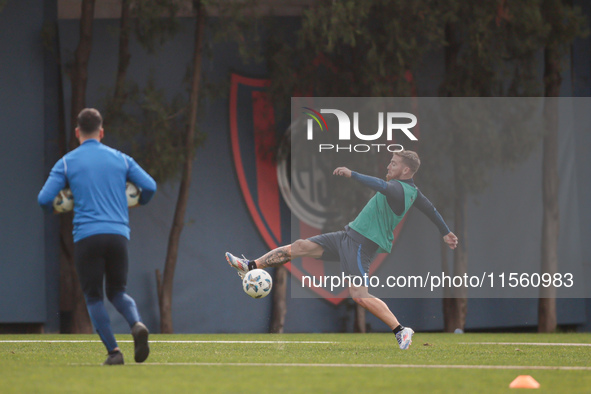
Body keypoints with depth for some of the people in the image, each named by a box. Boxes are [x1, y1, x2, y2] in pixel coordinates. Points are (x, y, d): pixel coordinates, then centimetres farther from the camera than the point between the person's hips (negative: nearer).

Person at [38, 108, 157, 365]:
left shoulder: (67, 162, 6)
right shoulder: (120, 159, 12)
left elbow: (44, 199, -1)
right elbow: (150, 186, 6)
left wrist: (52, 209, 23)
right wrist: (138, 203, 29)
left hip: (87, 235, -2)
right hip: (118, 234, 3)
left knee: (94, 297, 7)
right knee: (117, 291, 17)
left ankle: (113, 351, -7)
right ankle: (137, 324, -14)